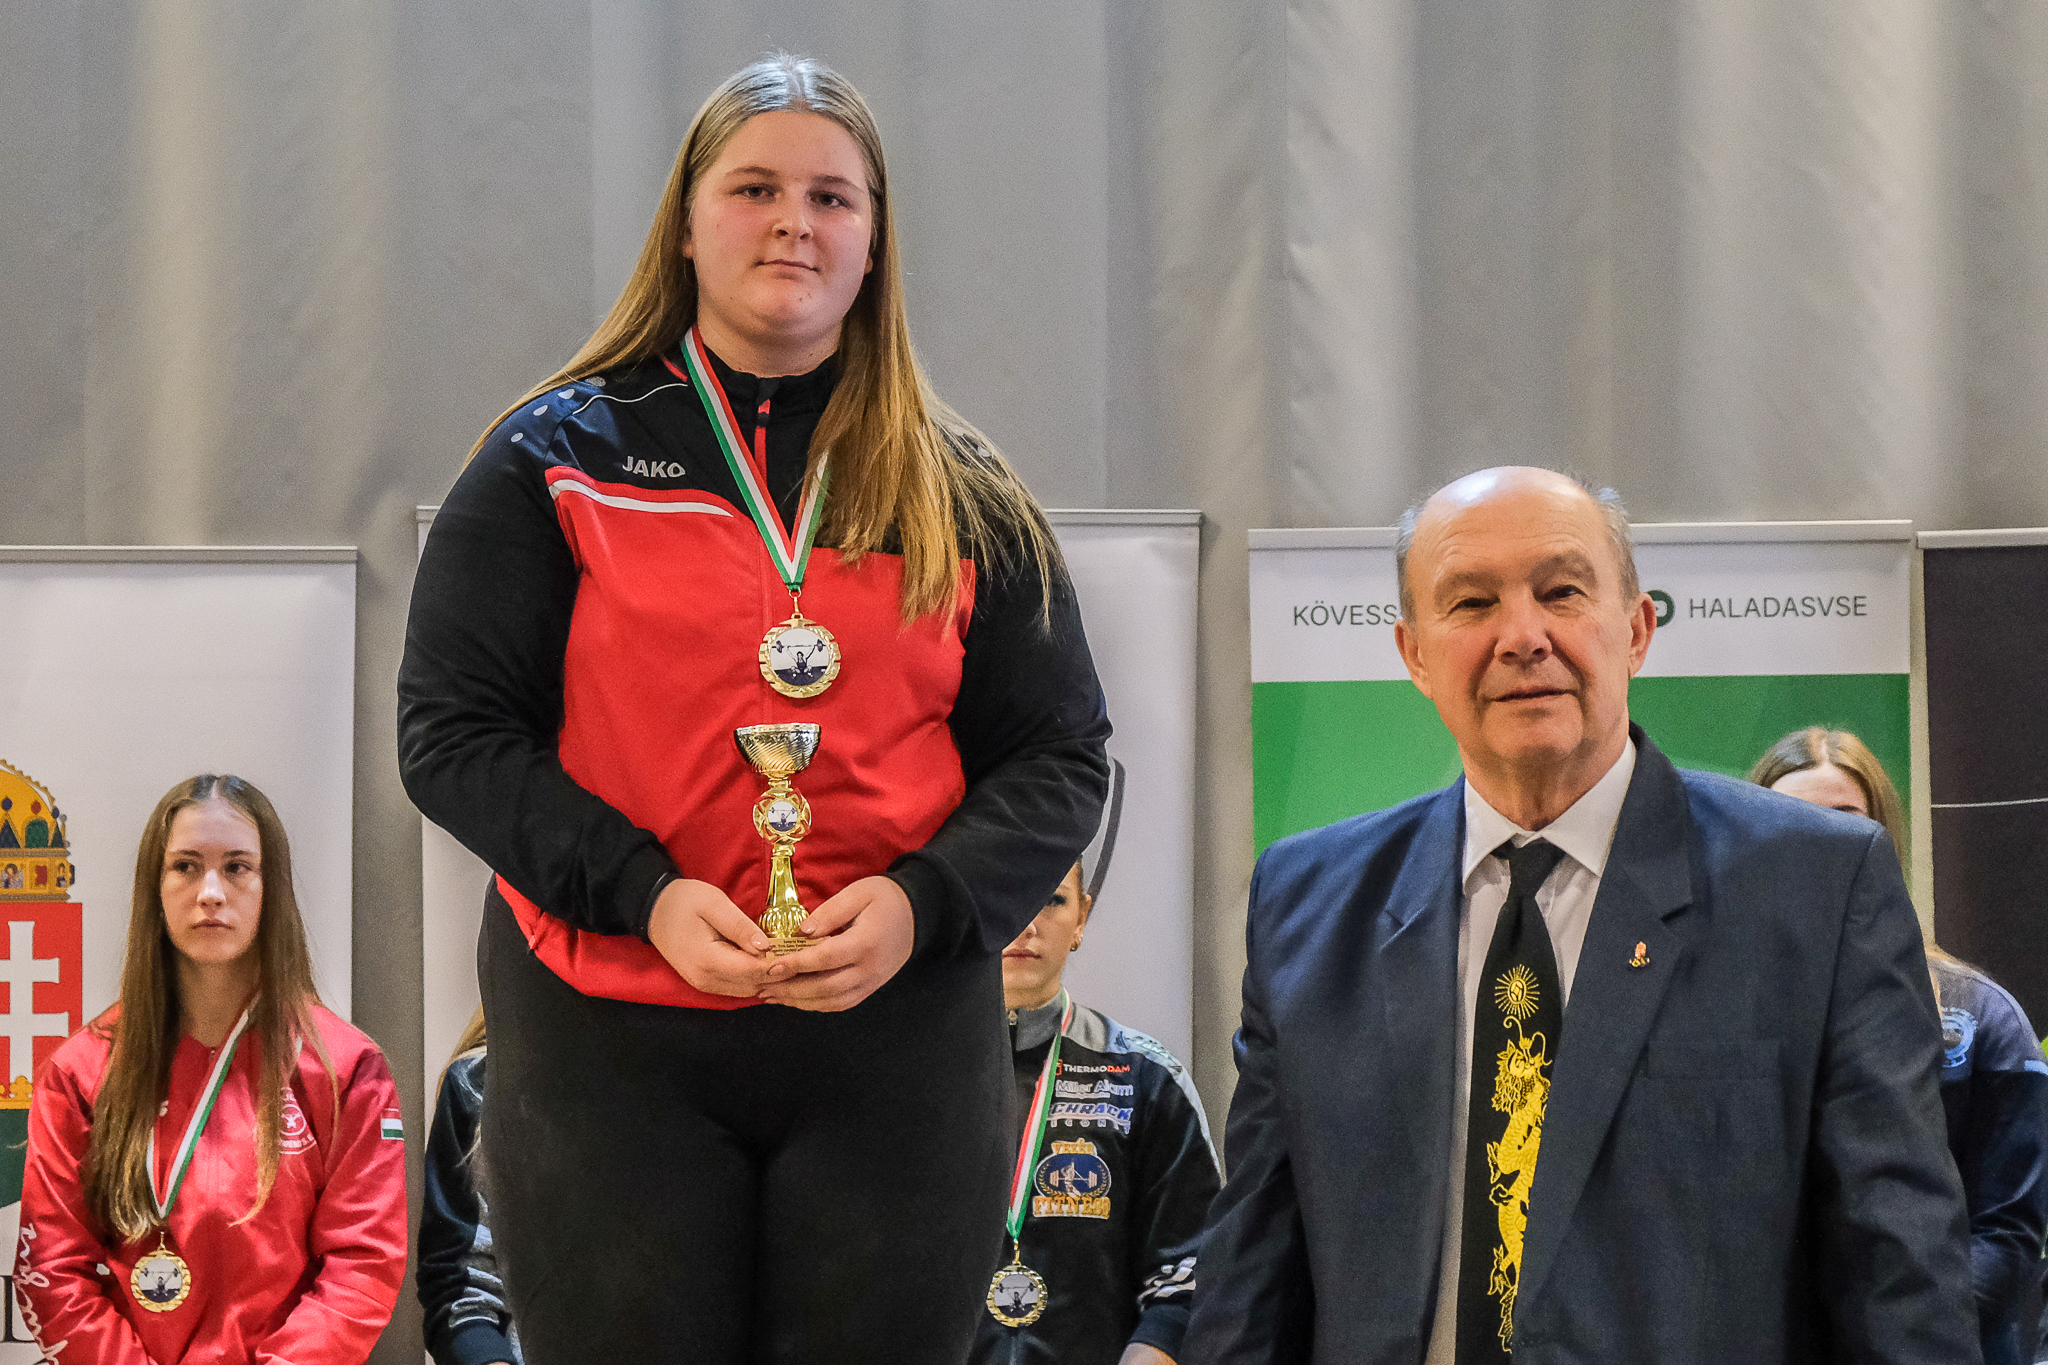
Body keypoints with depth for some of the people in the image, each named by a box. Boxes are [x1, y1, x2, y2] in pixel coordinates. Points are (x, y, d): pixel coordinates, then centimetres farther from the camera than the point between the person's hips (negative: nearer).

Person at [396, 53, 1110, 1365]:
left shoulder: (964, 498, 10)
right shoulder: (558, 458, 5)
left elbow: (1061, 760, 7)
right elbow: (452, 733, 0)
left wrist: (919, 902, -12)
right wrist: (646, 894, -14)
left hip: (898, 1037, 2)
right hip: (608, 1045, -1)